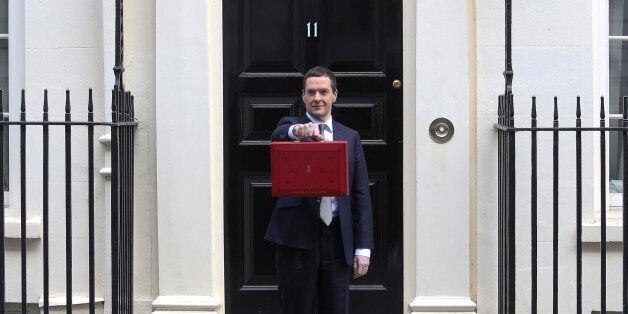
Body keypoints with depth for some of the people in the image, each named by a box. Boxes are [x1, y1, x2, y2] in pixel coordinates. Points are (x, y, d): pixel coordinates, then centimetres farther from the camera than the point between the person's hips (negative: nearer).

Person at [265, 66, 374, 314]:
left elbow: (361, 195, 9)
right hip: (297, 237, -2)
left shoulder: (350, 137, 12)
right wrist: (298, 130, -45)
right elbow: (277, 136, -21)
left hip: (338, 238, 3)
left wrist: (363, 248, 3)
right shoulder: (290, 126, 5)